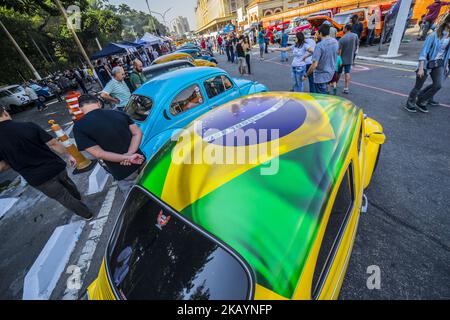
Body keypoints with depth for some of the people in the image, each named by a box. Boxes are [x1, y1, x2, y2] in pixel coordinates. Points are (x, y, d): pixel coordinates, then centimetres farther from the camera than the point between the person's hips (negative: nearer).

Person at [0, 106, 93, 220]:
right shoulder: (29, 126, -12)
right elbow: (53, 143, -10)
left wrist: (15, 160, 9)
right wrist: (68, 156, 5)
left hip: (37, 178, -1)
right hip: (55, 166, 1)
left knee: (62, 197, 17)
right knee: (67, 182, 32)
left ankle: (86, 214, 31)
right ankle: (77, 197, 59)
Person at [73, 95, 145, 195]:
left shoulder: (79, 126, -11)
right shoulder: (119, 114, 0)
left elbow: (99, 154, -17)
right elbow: (138, 133, -6)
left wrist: (127, 158, -15)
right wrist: (129, 154, -16)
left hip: (123, 174, -4)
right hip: (141, 161, 4)